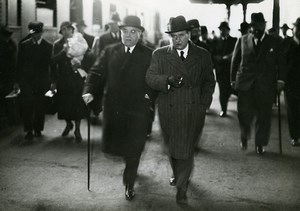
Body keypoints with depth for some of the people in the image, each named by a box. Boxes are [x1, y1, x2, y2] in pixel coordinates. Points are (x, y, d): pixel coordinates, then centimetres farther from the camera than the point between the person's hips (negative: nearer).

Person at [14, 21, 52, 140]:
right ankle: (29, 130, -1)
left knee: (40, 106, 6)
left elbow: (52, 63, 3)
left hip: (42, 81, 0)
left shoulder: (48, 46, 3)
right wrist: (17, 81, 4)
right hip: (26, 80, 0)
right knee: (27, 106, -7)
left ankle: (38, 129, 20)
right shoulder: (24, 45, 5)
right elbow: (19, 63, 6)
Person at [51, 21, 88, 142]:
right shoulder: (58, 44, 6)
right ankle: (68, 124, 33)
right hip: (63, 79, 2)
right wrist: (63, 52, -16)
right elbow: (53, 61, -4)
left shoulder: (79, 42, 1)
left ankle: (77, 130, 11)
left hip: (76, 77, -2)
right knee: (64, 104, 7)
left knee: (77, 104, -2)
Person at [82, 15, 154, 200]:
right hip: (114, 108, 3)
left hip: (137, 110, -3)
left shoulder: (149, 55, -1)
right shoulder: (110, 52, 6)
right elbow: (97, 73, 2)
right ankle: (131, 168, 44)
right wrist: (90, 91, -13)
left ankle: (130, 183, 20)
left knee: (134, 148, 2)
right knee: (116, 144, 13)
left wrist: (149, 93, -14)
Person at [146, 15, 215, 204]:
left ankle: (181, 189, 5)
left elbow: (209, 81, 12)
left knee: (186, 150, -4)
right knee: (173, 148, 15)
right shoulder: (160, 54, 3)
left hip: (193, 111, -1)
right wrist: (168, 81, -26)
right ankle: (178, 175, 39)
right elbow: (150, 78, -6)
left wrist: (204, 103, -1)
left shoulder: (202, 55, 5)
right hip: (169, 111, 1)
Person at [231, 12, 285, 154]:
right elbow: (235, 61, 8)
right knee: (245, 114, 3)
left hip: (266, 86, 0)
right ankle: (244, 137, 31)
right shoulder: (242, 41, 5)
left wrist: (280, 79, -7)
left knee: (263, 116, 5)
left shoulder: (274, 43, 4)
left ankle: (260, 144, 20)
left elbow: (280, 63, 3)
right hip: (245, 84, 0)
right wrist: (233, 80, 4)